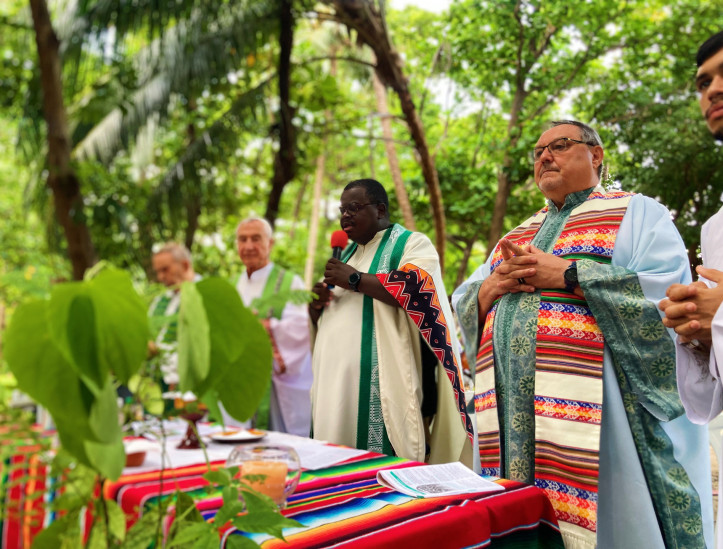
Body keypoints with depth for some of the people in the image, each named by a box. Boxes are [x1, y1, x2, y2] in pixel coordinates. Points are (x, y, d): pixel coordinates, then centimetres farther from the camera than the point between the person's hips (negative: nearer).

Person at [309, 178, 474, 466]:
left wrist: (355, 279, -11)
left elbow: (418, 287, -17)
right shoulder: (347, 253, 24)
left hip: (384, 385, -6)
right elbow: (323, 319, 29)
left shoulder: (412, 244, 4)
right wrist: (317, 306, 5)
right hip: (335, 381, 7)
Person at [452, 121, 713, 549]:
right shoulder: (515, 238, 23)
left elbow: (668, 289, -11)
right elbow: (461, 305, 21)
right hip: (512, 415, 5)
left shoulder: (638, 214, 6)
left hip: (600, 409, -5)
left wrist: (568, 274, -13)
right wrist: (490, 288, -1)